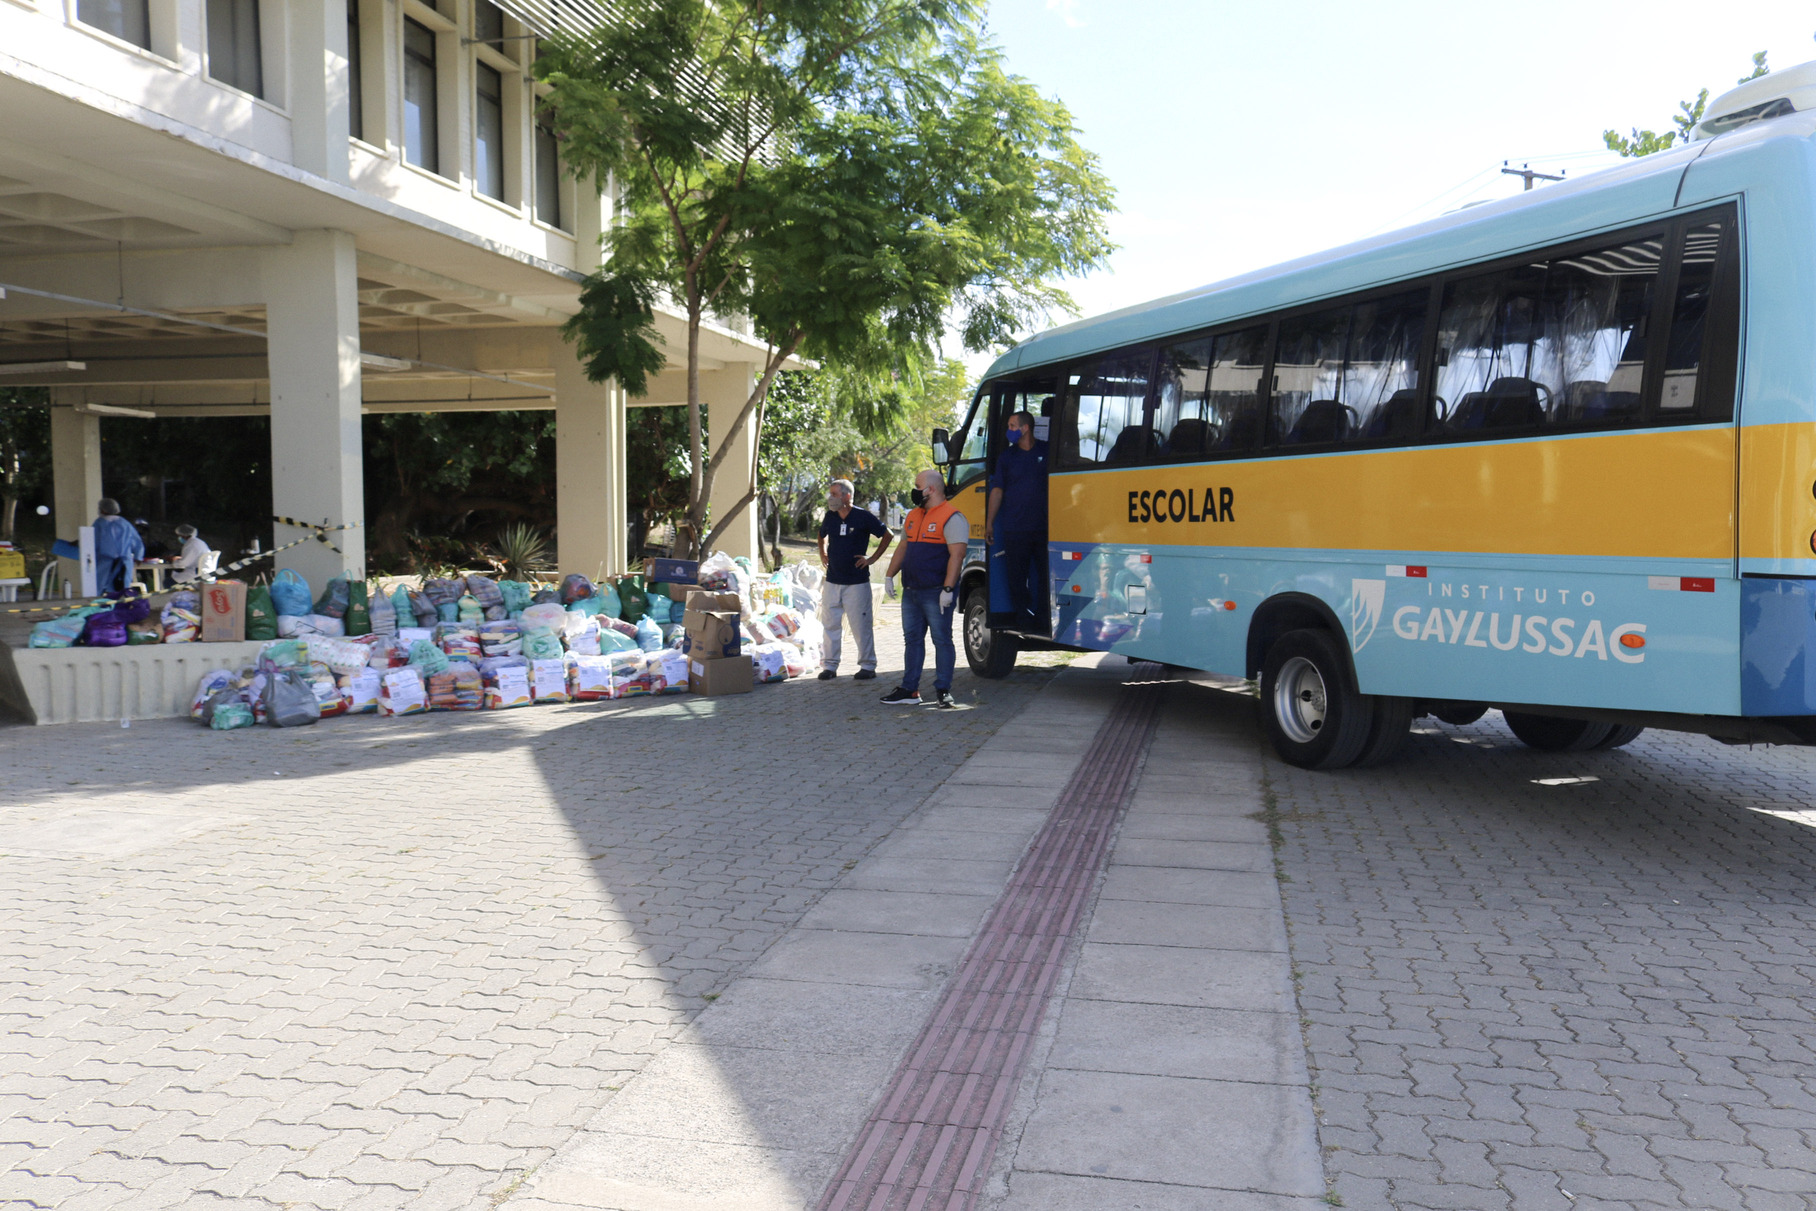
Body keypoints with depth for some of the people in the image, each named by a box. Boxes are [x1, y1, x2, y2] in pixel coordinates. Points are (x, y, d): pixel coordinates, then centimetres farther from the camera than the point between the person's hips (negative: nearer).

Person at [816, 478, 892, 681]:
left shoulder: (863, 517, -8)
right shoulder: (830, 516, 7)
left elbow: (888, 536, 0)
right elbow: (822, 536, 29)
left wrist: (872, 558, -4)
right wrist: (823, 554, 15)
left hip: (857, 581, -5)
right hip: (832, 580, 5)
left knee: (861, 625, -1)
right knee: (830, 624, 7)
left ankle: (867, 665, 10)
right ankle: (830, 665, 16)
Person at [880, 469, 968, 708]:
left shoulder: (952, 518, -10)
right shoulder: (913, 516, 17)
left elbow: (956, 555, -17)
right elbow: (902, 548, 25)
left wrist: (948, 589, -22)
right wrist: (889, 576, 19)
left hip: (936, 593, -8)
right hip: (910, 591, 8)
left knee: (942, 640, -1)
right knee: (912, 639, 10)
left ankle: (943, 691, 6)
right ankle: (909, 691, 15)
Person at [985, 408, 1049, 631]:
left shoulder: (1047, 452, 6)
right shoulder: (1006, 457, 10)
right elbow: (997, 490, 10)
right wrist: (989, 523, 6)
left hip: (1044, 527, -1)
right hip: (1014, 529, 1)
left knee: (1046, 574, 2)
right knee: (1016, 578, 1)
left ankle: (1043, 618, 12)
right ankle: (1023, 618, 11)